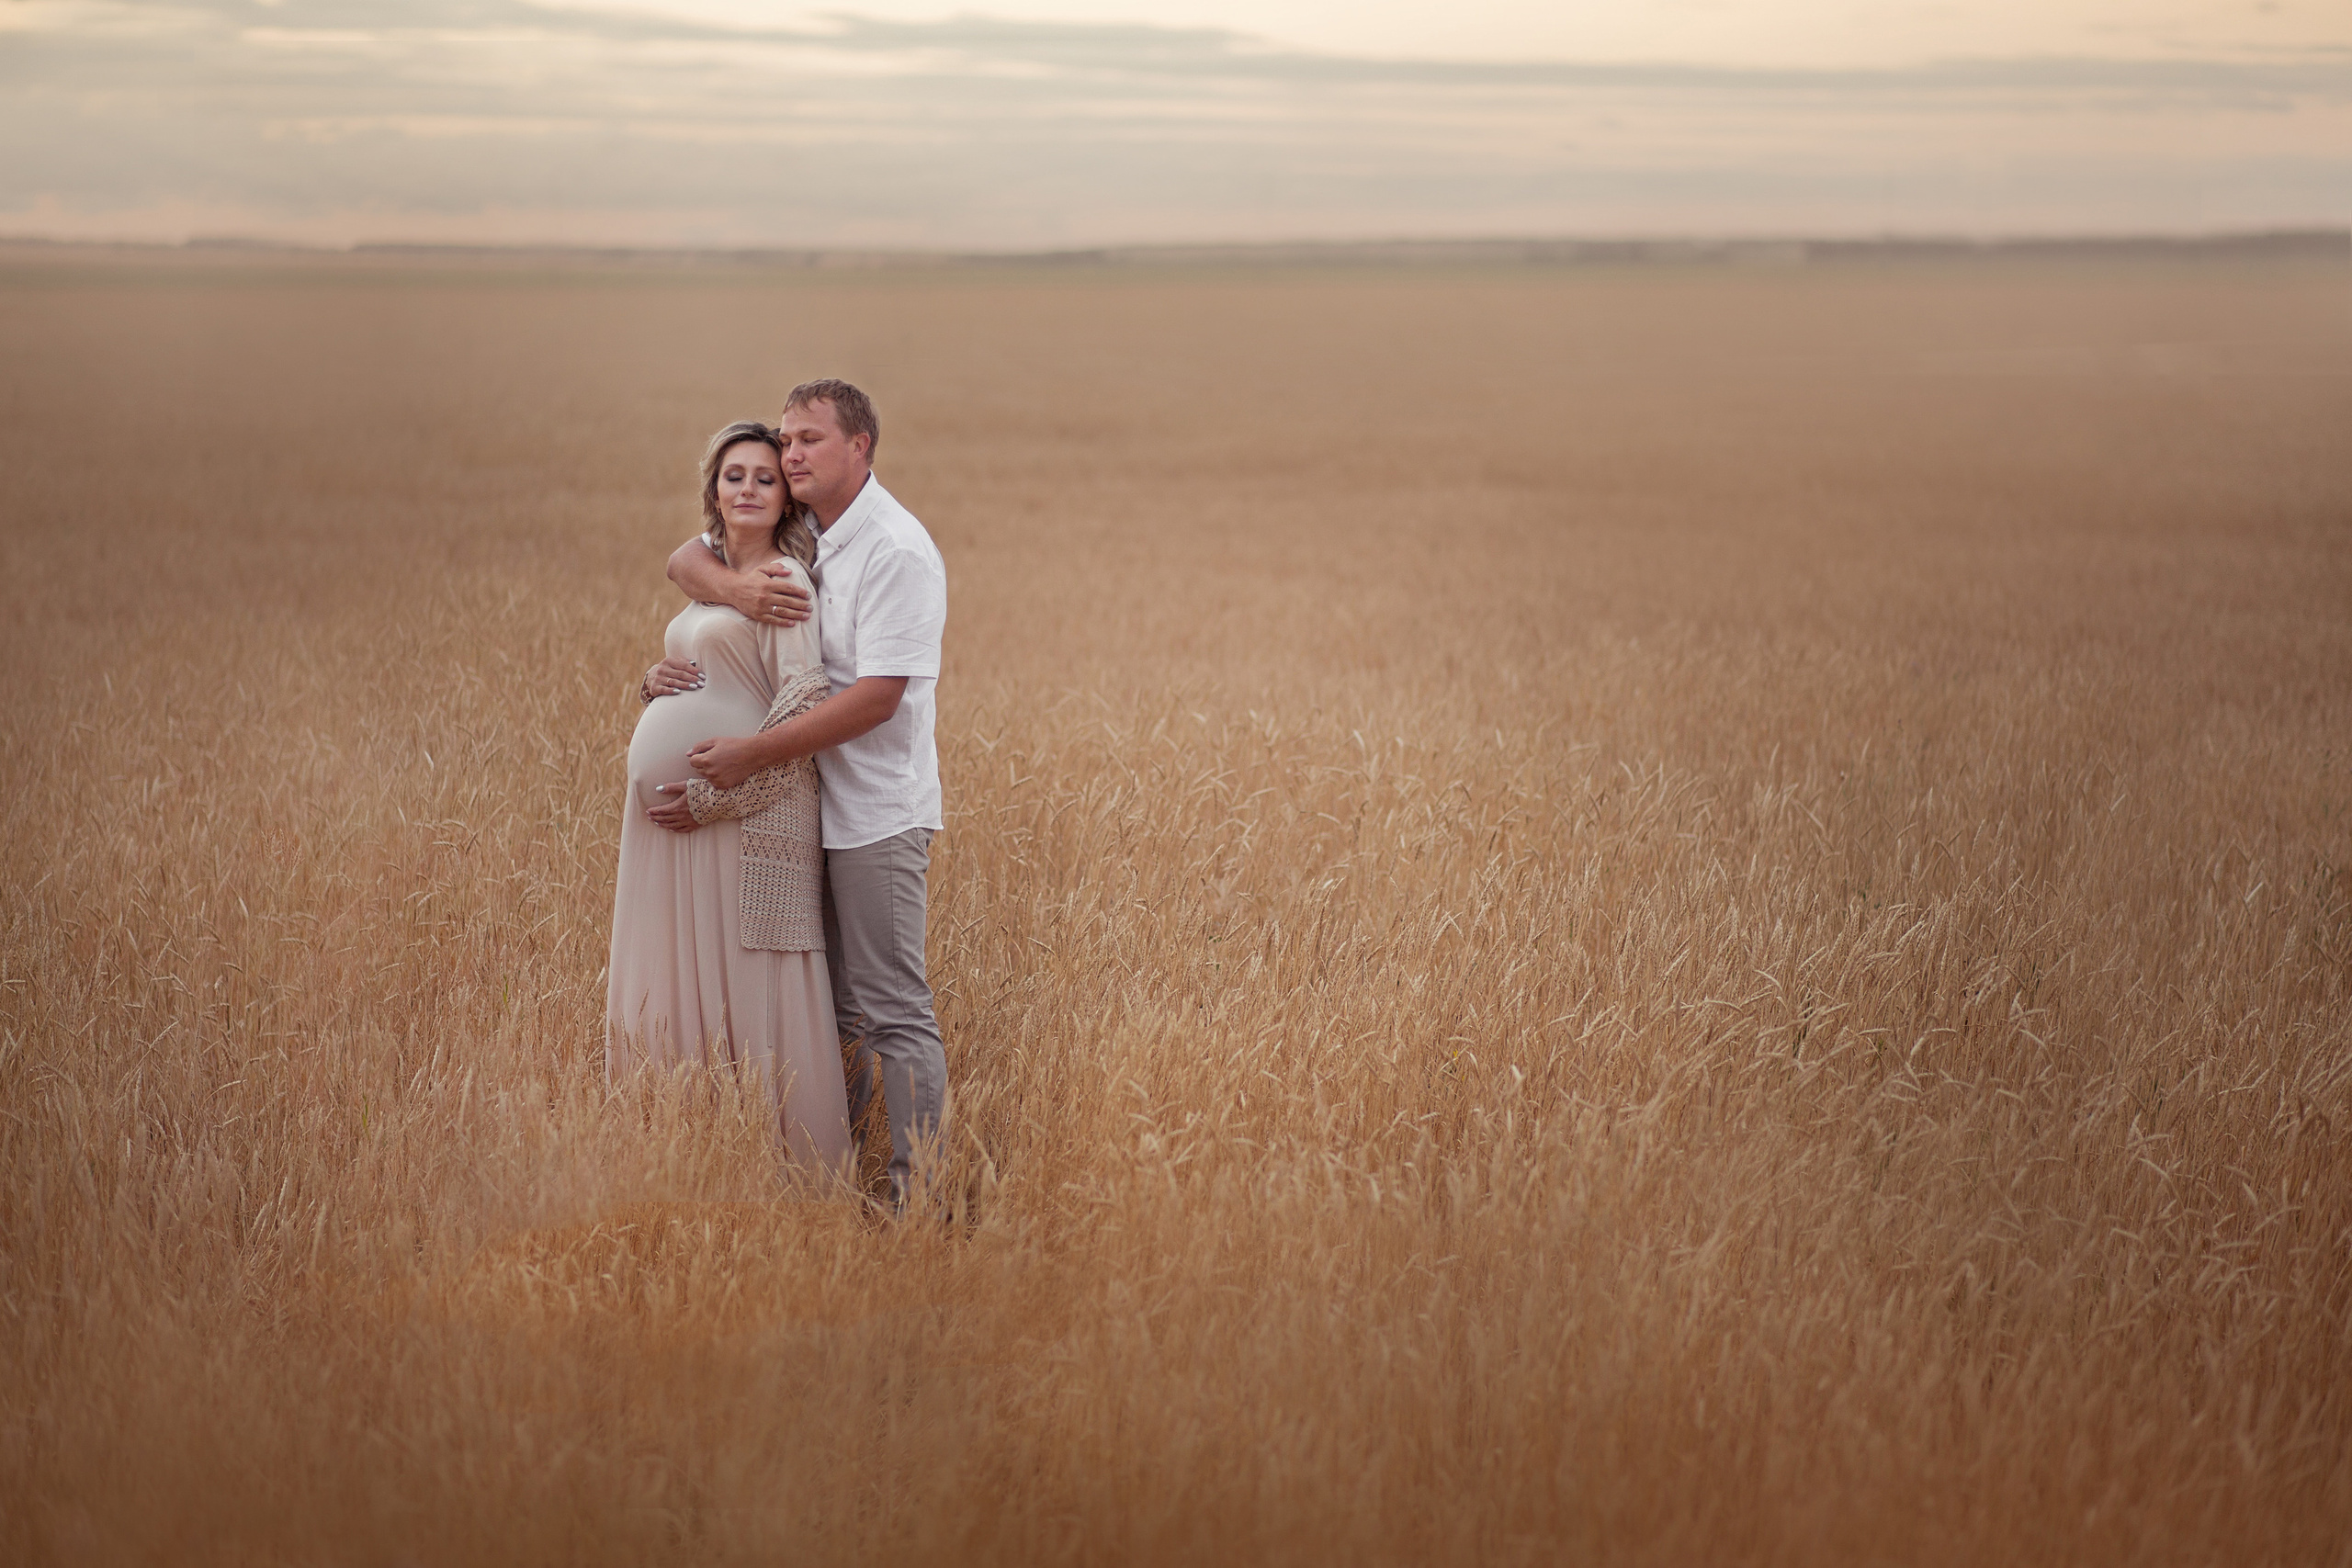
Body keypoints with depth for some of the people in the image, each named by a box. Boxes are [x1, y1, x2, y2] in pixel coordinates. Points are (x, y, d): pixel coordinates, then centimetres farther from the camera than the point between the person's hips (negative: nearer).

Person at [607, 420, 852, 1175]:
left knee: (749, 990, -5)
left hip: (747, 813, -8)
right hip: (671, 809, 8)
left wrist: (717, 793, -19)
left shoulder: (784, 580, -7)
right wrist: (653, 682, 3)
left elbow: (806, 703, -16)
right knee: (675, 981, 10)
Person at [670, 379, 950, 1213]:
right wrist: (731, 582, -13)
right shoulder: (794, 537, 10)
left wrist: (755, 752, -21)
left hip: (876, 813, -8)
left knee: (893, 1011, -7)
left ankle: (917, 1199, -5)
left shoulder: (895, 550, -16)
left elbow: (877, 697, -22)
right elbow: (683, 558, 12)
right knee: (828, 1003, 16)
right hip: (806, 805, 8)